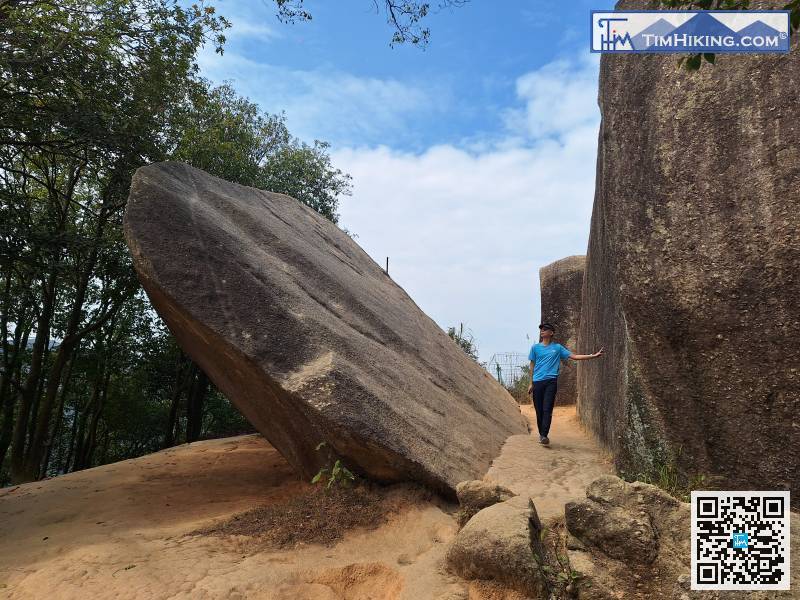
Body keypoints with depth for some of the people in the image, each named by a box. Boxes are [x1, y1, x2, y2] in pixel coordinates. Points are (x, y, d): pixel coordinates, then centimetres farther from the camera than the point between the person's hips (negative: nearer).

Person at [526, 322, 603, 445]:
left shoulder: (557, 348, 9)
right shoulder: (535, 347, 10)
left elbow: (574, 356, 8)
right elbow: (532, 365, 13)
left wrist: (594, 356, 2)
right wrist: (531, 383, 10)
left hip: (551, 381, -1)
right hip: (537, 381, 1)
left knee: (547, 409, -11)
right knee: (539, 410, 3)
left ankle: (544, 435, -14)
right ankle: (541, 434, 17)